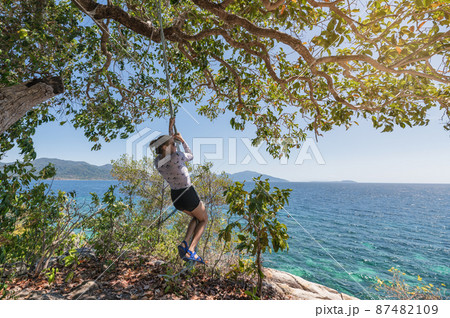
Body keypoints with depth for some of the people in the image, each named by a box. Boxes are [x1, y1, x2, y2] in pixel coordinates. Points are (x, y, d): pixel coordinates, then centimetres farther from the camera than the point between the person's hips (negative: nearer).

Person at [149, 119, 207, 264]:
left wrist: (170, 128, 16)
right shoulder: (177, 156, -22)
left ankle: (185, 243, 8)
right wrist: (182, 140, 6)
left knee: (196, 217, 31)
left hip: (175, 197, 7)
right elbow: (190, 156, 0)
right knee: (204, 219, 21)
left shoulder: (156, 161, -4)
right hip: (189, 195, -6)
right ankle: (191, 250, 3)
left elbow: (167, 154, 15)